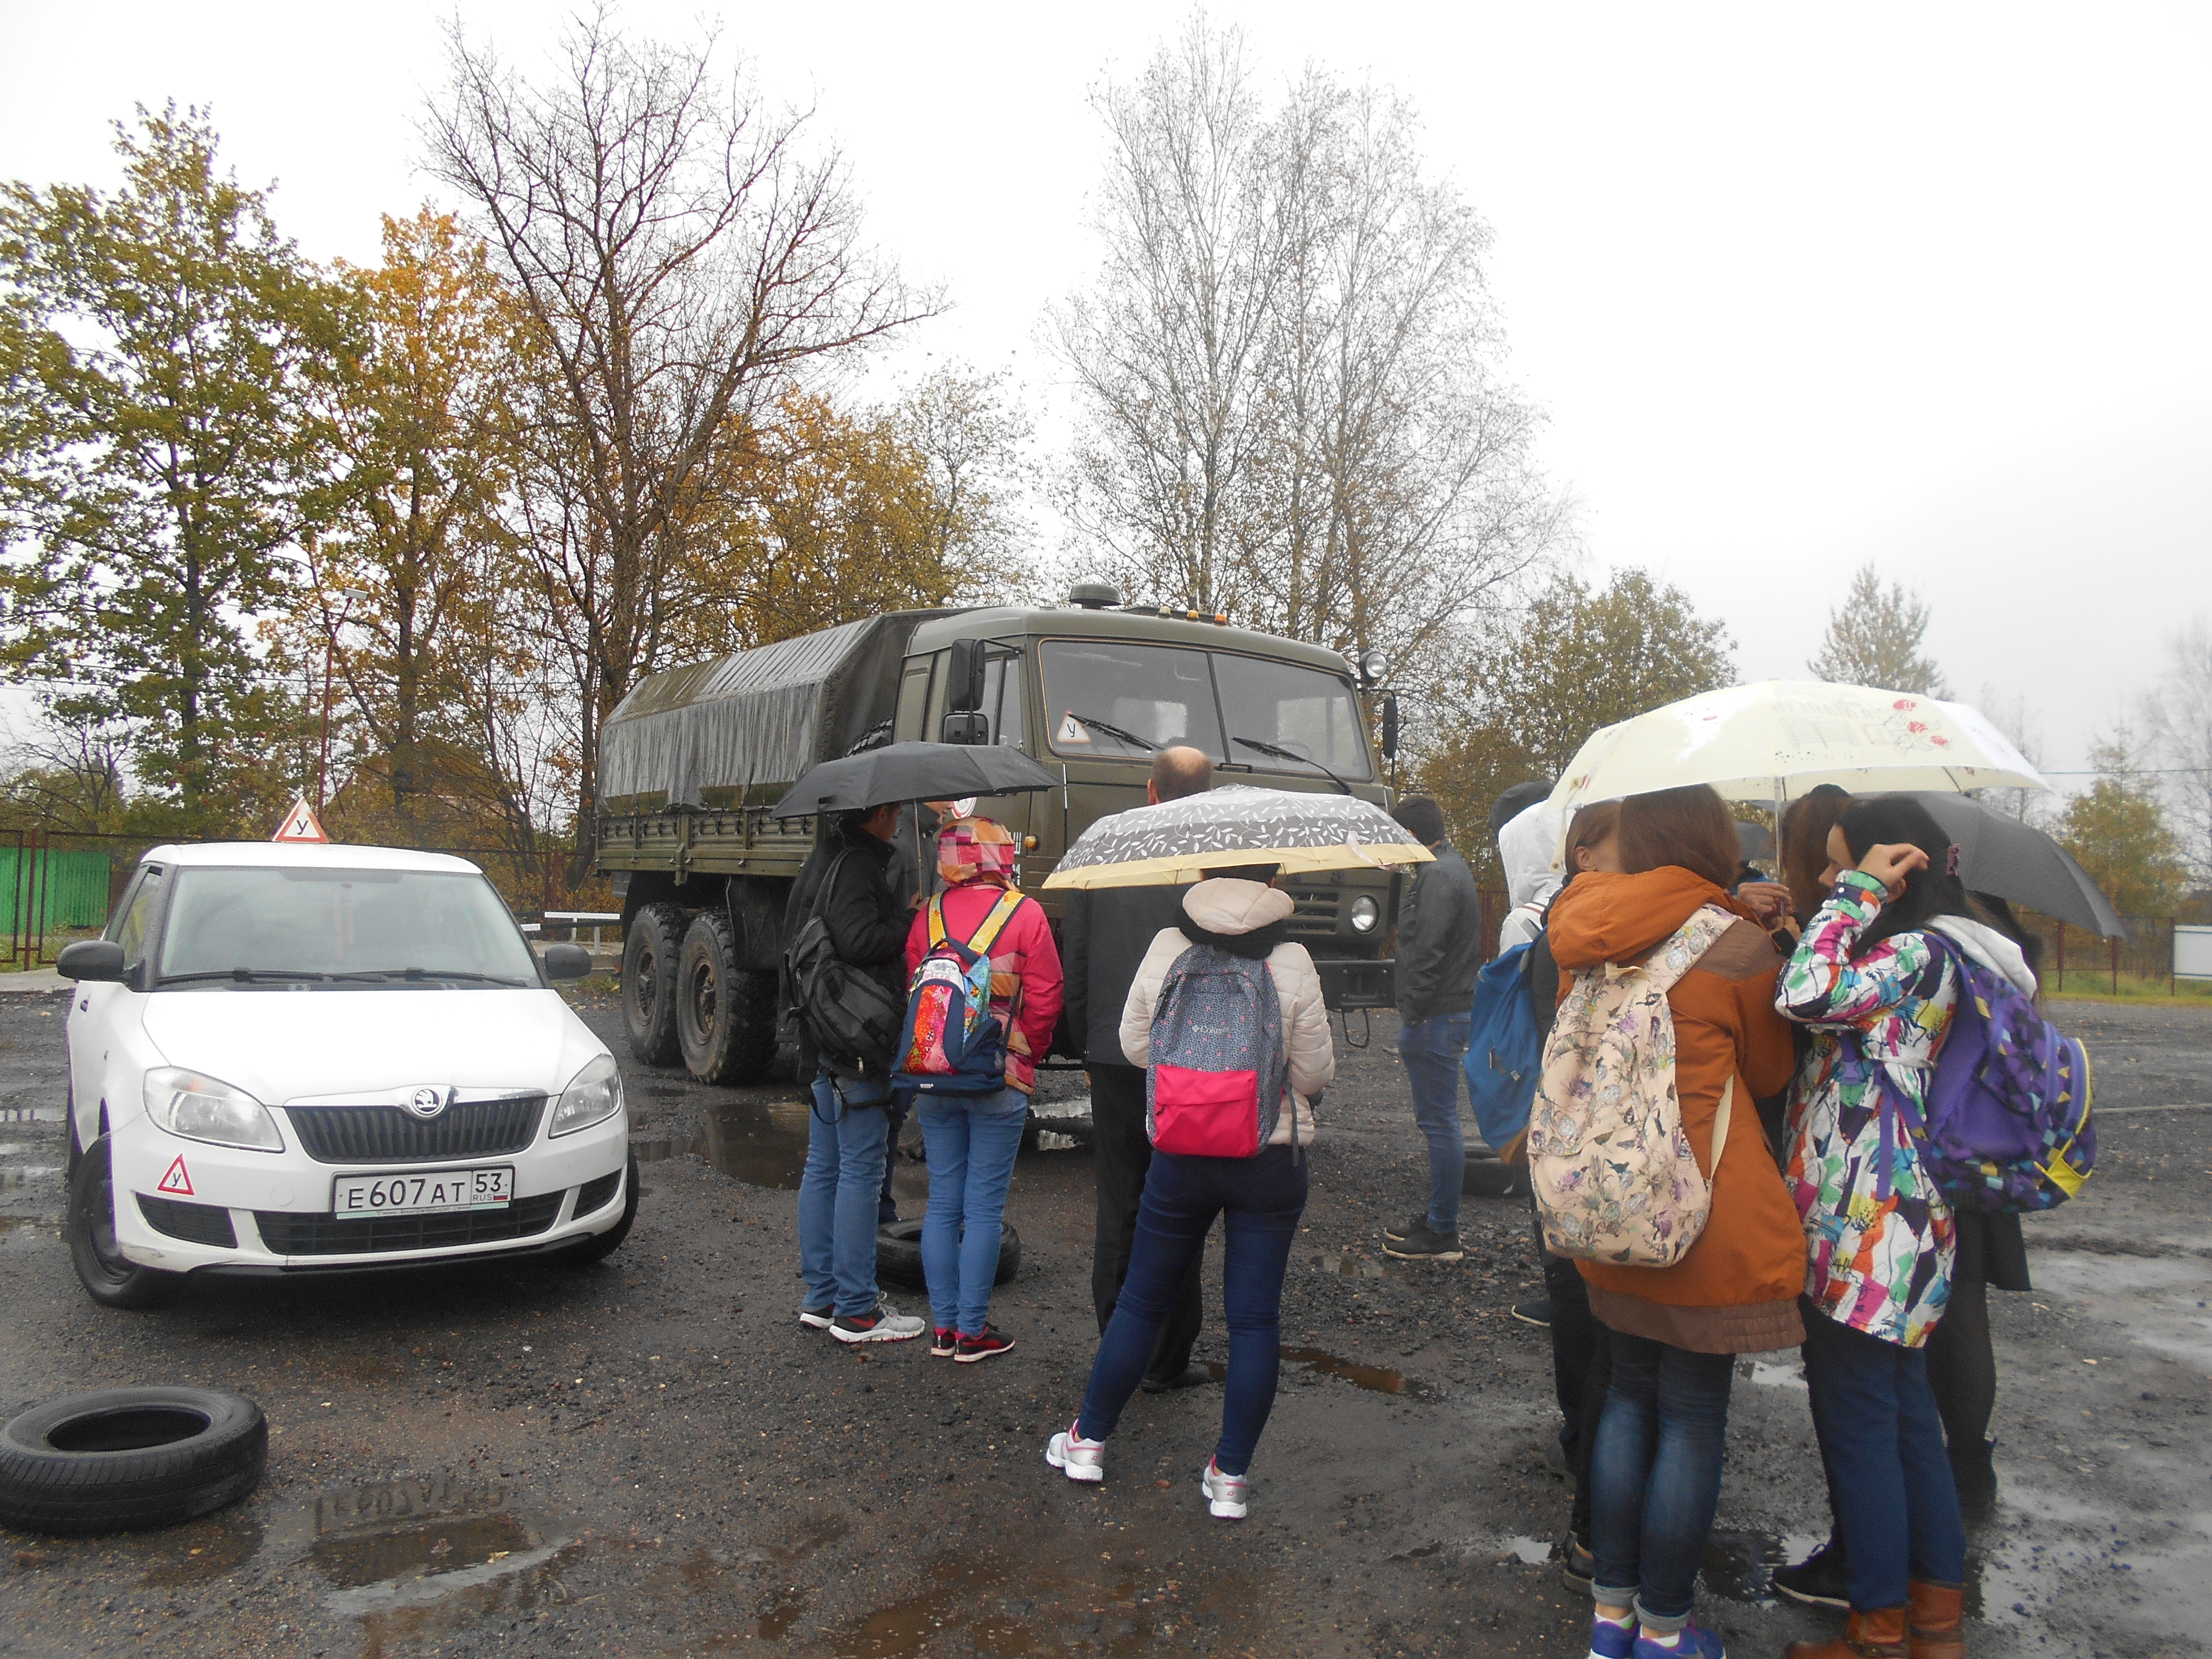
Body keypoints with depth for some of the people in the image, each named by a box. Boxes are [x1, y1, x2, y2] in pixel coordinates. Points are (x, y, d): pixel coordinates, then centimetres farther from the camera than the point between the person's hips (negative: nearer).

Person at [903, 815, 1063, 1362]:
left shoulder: (929, 914, 1)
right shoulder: (1026, 915, -9)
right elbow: (1044, 998, -7)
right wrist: (1028, 1055, 8)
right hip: (1001, 1081, -3)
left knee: (942, 1203, 12)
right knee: (984, 1208, 4)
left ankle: (944, 1326, 19)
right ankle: (973, 1331, 11)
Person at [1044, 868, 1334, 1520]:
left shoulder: (1166, 948, -6)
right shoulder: (1292, 961, -11)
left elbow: (1134, 1044, 4)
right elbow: (1316, 1073, -6)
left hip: (1180, 1158, 2)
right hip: (1272, 1162, -1)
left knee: (1141, 1301, 16)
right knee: (1255, 1317, 9)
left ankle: (1089, 1439, 29)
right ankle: (1231, 1474, 16)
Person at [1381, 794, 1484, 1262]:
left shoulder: (1439, 876, -15)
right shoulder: (1453, 867, 18)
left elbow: (1427, 954, -22)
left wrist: (1412, 1016, -19)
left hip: (1435, 1017, -11)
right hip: (1451, 1011, 11)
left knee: (1440, 1122, -5)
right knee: (1439, 1121, 16)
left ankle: (1443, 1235, 2)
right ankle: (1438, 1218, 26)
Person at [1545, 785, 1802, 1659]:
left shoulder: (1587, 934, -1)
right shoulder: (1740, 945, -12)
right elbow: (1768, 1072, 3)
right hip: (1709, 1218, -5)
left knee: (1630, 1396, 19)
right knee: (1693, 1417, 9)